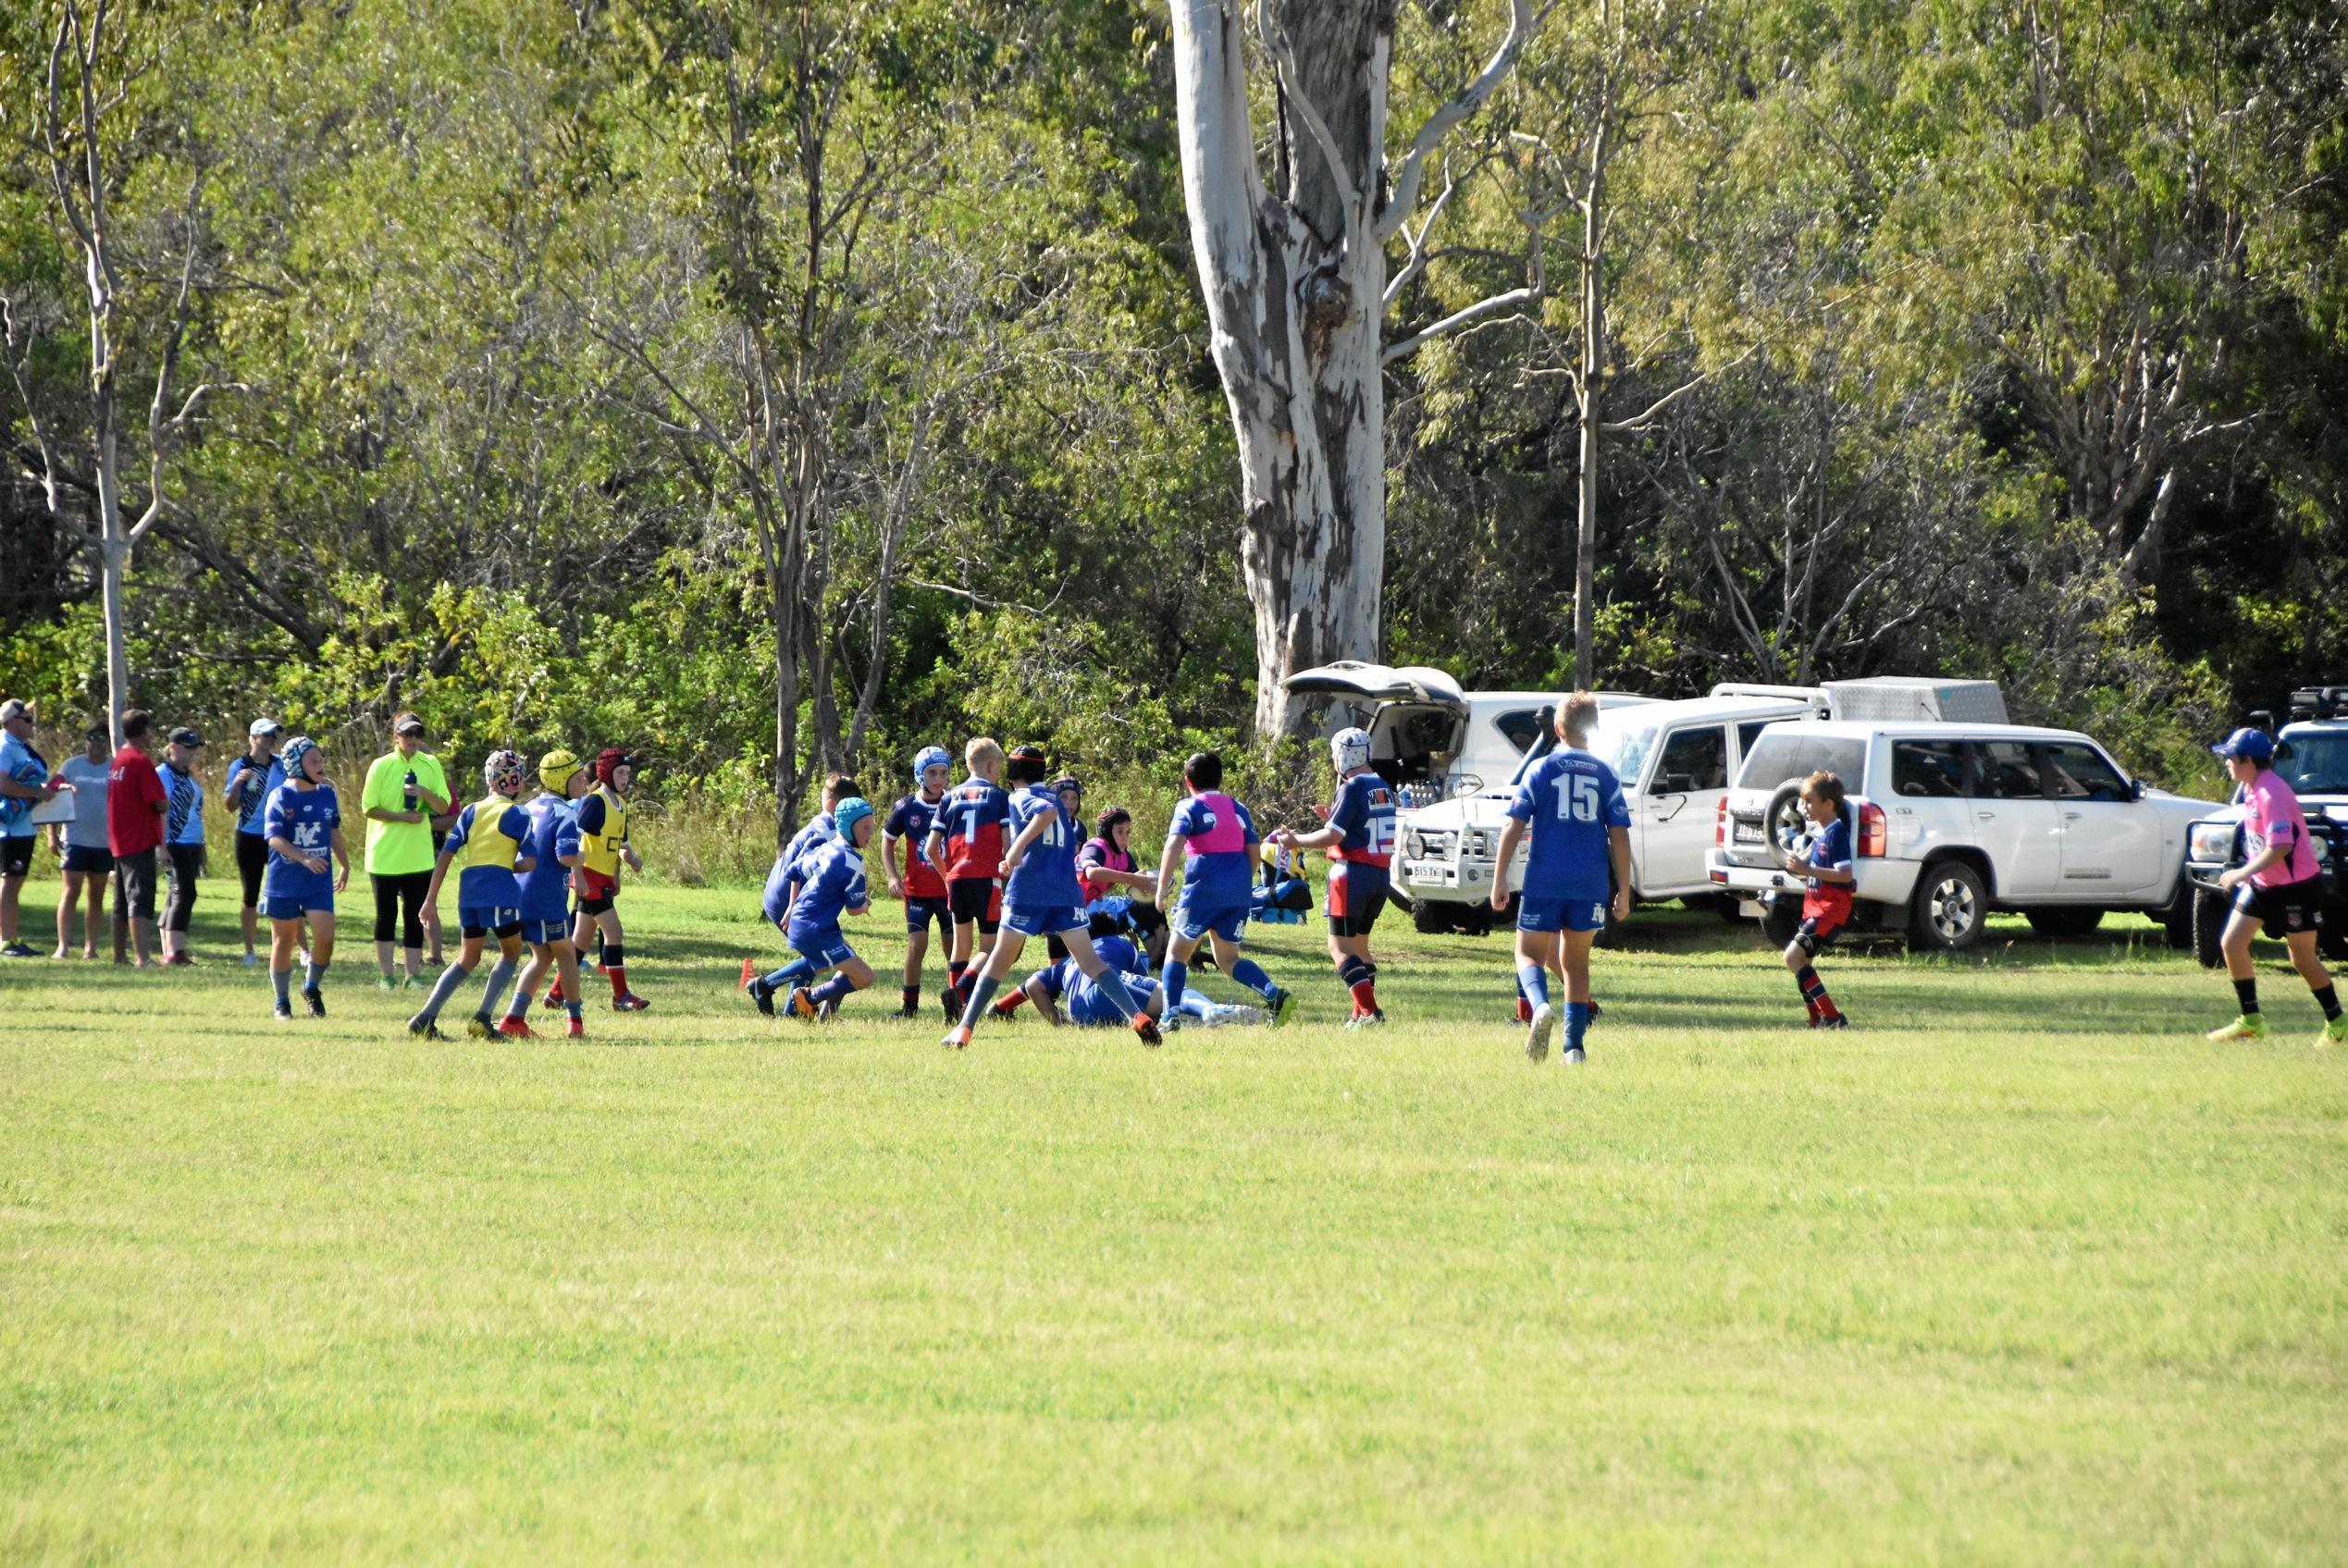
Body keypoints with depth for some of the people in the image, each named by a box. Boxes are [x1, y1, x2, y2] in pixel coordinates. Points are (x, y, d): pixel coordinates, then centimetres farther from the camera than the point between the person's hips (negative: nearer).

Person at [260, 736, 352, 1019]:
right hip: (284, 882, -3)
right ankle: (282, 1002, 21)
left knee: (325, 937, -10)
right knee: (283, 941, 6)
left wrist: (345, 866, 24)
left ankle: (312, 989, 15)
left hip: (319, 883, 3)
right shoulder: (281, 797, -10)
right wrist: (304, 858, -32)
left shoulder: (328, 795, 5)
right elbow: (275, 838, -19)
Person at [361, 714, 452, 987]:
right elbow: (369, 808, -6)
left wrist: (425, 793, -18)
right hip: (385, 853, -2)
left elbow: (444, 807, 2)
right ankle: (385, 974, 11)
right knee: (386, 915, 4)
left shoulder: (431, 765, 4)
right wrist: (403, 816, -17)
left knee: (416, 915, 2)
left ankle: (413, 973, 7)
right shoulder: (382, 766, -4)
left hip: (419, 854, 2)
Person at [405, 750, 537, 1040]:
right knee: (511, 953, 15)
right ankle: (482, 1018, 1)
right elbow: (528, 863, -8)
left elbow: (446, 854, 8)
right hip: (500, 891, -5)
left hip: (468, 891, 5)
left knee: (468, 959, 18)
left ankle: (425, 1018, 4)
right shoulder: (517, 815, -1)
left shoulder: (471, 812, 13)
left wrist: (431, 898, 9)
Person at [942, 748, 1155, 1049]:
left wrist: (1018, 846, -27)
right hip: (1067, 892, 5)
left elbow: (1047, 811, -22)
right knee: (1089, 961, -1)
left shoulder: (1022, 798, 0)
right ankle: (1136, 1016, -19)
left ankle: (965, 1028, 5)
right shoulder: (1056, 800, 22)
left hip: (1028, 891, -5)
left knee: (1000, 959, 5)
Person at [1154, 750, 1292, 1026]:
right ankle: (1275, 996, -9)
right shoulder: (1237, 809, 15)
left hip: (1203, 889, -5)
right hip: (1238, 893, 5)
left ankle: (1170, 1016, -3)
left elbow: (1175, 844, -15)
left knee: (1177, 952, 9)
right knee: (1228, 958, 13)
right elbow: (1255, 850, 12)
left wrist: (1162, 887, -16)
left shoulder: (1189, 808, 0)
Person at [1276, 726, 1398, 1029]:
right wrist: (1334, 817, 23)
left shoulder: (1352, 789, -14)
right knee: (1359, 944, 18)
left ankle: (1369, 1010, -16)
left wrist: (1296, 841, -4)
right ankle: (1363, 1012, 14)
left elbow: (1333, 837, -17)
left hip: (1353, 875, -8)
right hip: (1381, 875, 8)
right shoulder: (1382, 788, 11)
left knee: (1340, 947, -5)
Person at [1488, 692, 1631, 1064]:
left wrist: (1499, 879, -1)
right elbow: (1620, 836, 2)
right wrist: (1624, 891, 8)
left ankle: (1541, 1006, -23)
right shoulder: (1606, 776, 5)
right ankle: (1574, 1046, 9)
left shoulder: (1540, 771, 0)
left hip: (1544, 883, -2)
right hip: (1590, 887, 2)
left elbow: (1514, 827, -5)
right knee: (1575, 963, 14)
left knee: (1529, 953, 8)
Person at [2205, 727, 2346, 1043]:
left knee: (2302, 959, 1)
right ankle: (2251, 1020, 9)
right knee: (2231, 944, 2)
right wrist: (2246, 874, 13)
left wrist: (2243, 873, -26)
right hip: (2262, 884, 9)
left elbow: (2280, 846, -31)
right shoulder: (2252, 790, 5)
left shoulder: (2271, 794, -24)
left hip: (2296, 885, -9)